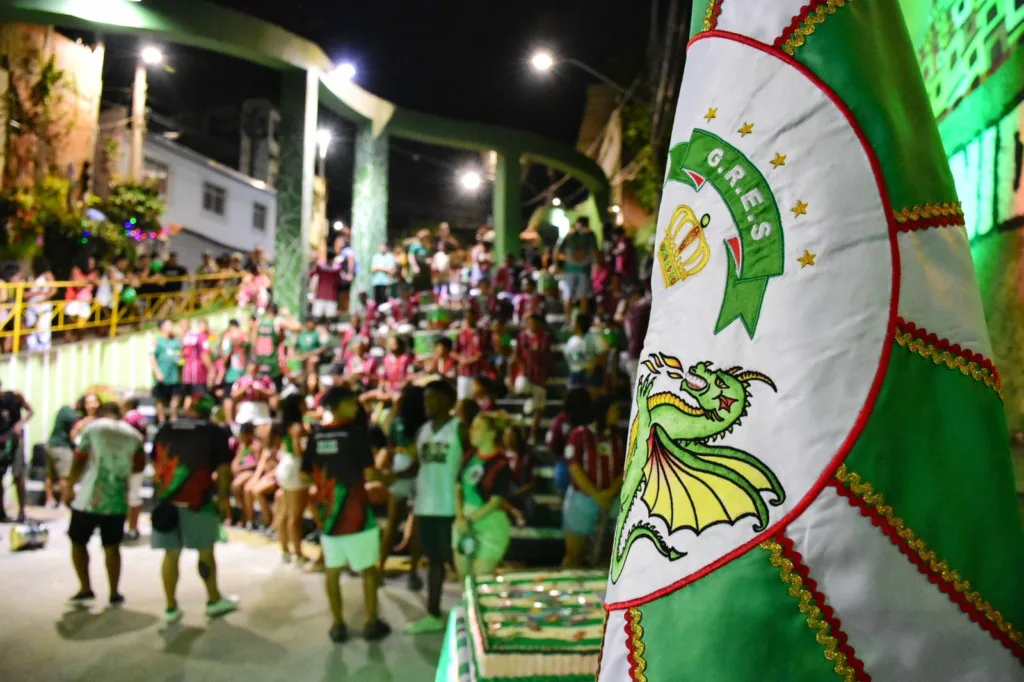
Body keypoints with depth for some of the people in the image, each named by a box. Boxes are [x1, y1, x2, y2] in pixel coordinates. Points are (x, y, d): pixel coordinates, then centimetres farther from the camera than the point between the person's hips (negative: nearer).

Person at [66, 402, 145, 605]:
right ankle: (114, 593, 12)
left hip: (90, 498, -2)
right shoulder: (134, 435, 4)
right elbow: (139, 465, 10)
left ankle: (85, 588, 13)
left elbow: (79, 462, -5)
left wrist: (69, 487, 5)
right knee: (112, 546, 11)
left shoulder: (93, 428, -4)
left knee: (78, 542, 14)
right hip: (118, 501, 3)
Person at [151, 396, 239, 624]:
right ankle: (214, 601, 22)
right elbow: (223, 469, -3)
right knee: (205, 552, 10)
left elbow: (156, 464, 17)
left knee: (171, 554, 9)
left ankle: (171, 607, 15)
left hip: (166, 500, 3)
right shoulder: (215, 432, -2)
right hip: (197, 501, -3)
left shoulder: (165, 430, 10)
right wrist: (224, 497, 6)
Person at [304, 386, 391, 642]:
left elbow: (306, 475, 7)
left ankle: (338, 625, 17)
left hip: (328, 512, 5)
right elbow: (369, 474, -16)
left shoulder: (316, 435, 4)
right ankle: (372, 623, 14)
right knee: (368, 569, 8)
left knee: (332, 570, 11)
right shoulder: (356, 431, -12)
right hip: (355, 512, -5)